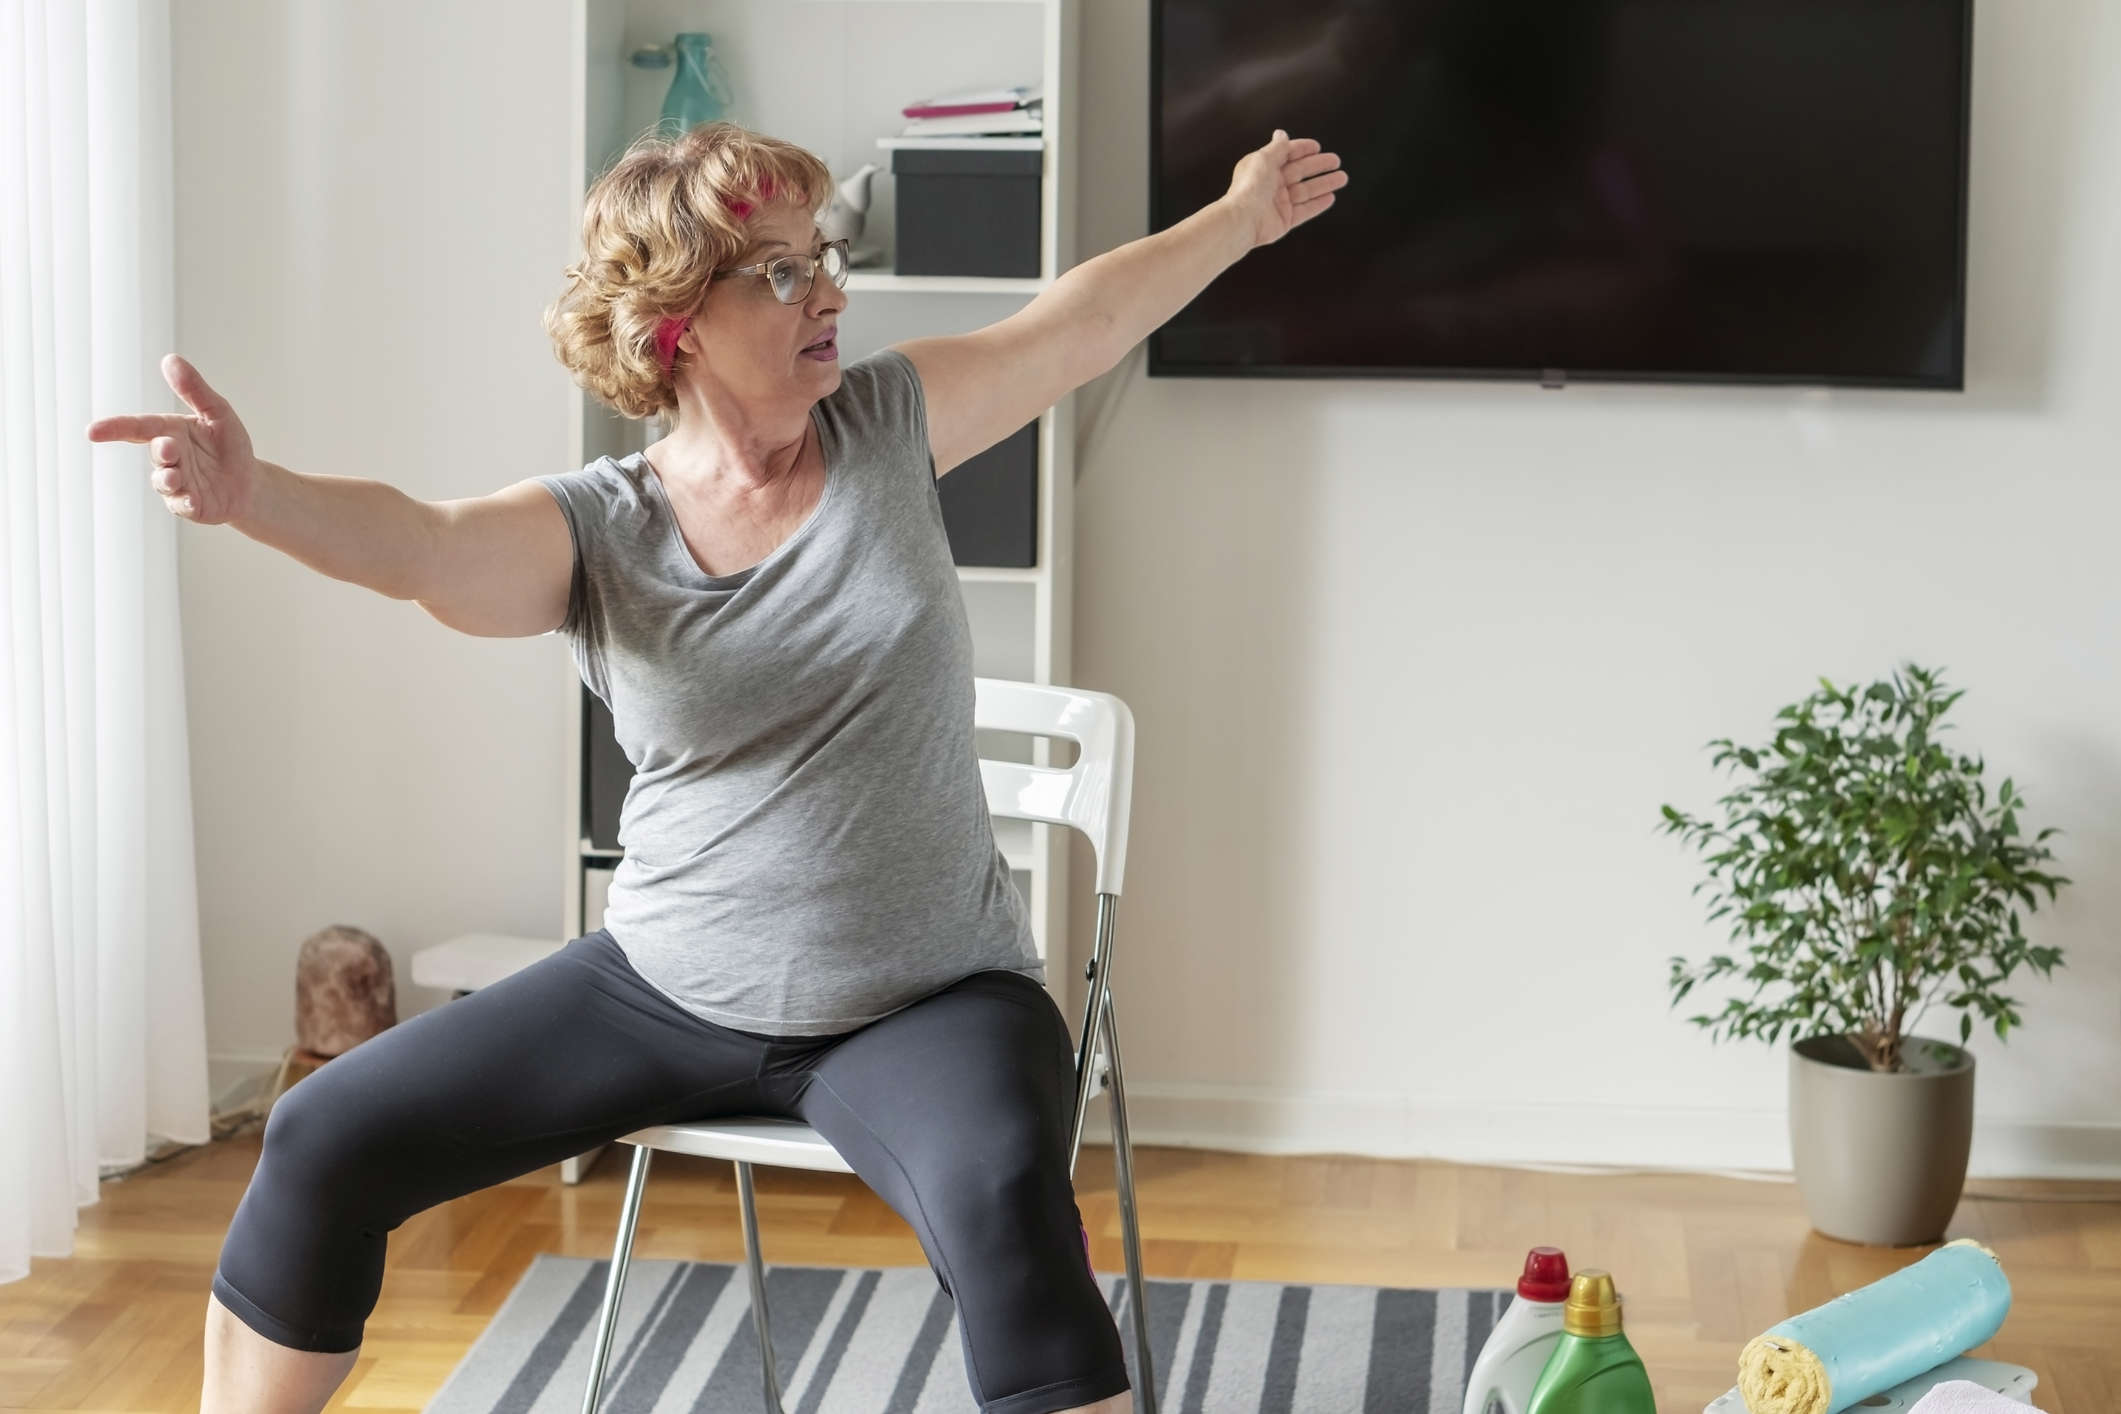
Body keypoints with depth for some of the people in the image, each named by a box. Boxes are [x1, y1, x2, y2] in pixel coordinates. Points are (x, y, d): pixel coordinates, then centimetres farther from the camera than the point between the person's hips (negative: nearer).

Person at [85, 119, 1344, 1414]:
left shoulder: (887, 429, -2)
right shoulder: (591, 532, -7)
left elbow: (1087, 317, 11)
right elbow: (414, 540, -27)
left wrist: (1243, 216, 20)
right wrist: (253, 494, -48)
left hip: (926, 1004, -2)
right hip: (668, 993, 2)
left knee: (1004, 1196, -36)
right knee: (324, 1142, -1)